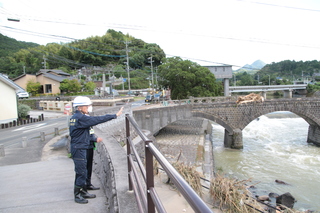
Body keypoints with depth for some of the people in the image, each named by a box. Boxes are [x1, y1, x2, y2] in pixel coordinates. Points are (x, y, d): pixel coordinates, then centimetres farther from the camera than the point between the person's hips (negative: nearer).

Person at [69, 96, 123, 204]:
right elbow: (97, 119, -23)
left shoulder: (75, 117, 12)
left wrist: (94, 139, 22)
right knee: (81, 172, 0)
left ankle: (83, 192, 29)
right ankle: (77, 195, 12)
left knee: (82, 171, 17)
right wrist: (115, 115, -20)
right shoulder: (80, 118, -19)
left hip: (77, 147, 10)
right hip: (79, 149, -10)